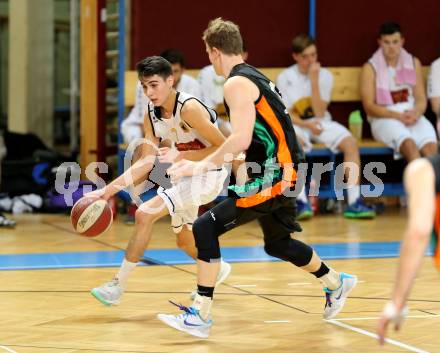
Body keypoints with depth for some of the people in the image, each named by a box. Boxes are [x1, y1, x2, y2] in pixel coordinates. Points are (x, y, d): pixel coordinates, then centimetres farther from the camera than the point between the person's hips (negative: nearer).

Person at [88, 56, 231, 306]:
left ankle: (118, 285, -12)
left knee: (145, 214, -21)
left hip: (208, 176, -9)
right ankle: (218, 270, 53)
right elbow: (146, 163, 1)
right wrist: (109, 189, -7)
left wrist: (180, 156, -29)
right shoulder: (151, 115, -2)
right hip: (183, 175, 9)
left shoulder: (189, 108, -25)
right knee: (184, 241, 23)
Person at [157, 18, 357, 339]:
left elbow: (241, 139, -25)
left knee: (206, 228, -13)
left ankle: (200, 317, -14)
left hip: (273, 178, -10)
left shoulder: (237, 83, -14)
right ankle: (337, 283, 47)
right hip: (282, 172, 10)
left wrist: (202, 166, -17)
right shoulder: (254, 77, 16)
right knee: (277, 244, 30)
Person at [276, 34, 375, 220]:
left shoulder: (325, 75, -1)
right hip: (296, 124, -2)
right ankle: (302, 202, -38)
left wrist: (314, 81, -18)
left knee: (351, 142, -25)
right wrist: (306, 124, -25)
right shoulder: (285, 78, -3)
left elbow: (320, 113, -10)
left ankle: (354, 202, -26)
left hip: (321, 123, 2)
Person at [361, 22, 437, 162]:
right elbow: (369, 107, -2)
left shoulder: (414, 63, 16)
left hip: (412, 116, 3)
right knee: (409, 144, -36)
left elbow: (421, 99, 12)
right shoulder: (370, 68, 4)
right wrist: (398, 116, -16)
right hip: (384, 118, -3)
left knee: (430, 146, -31)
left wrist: (416, 113, -13)